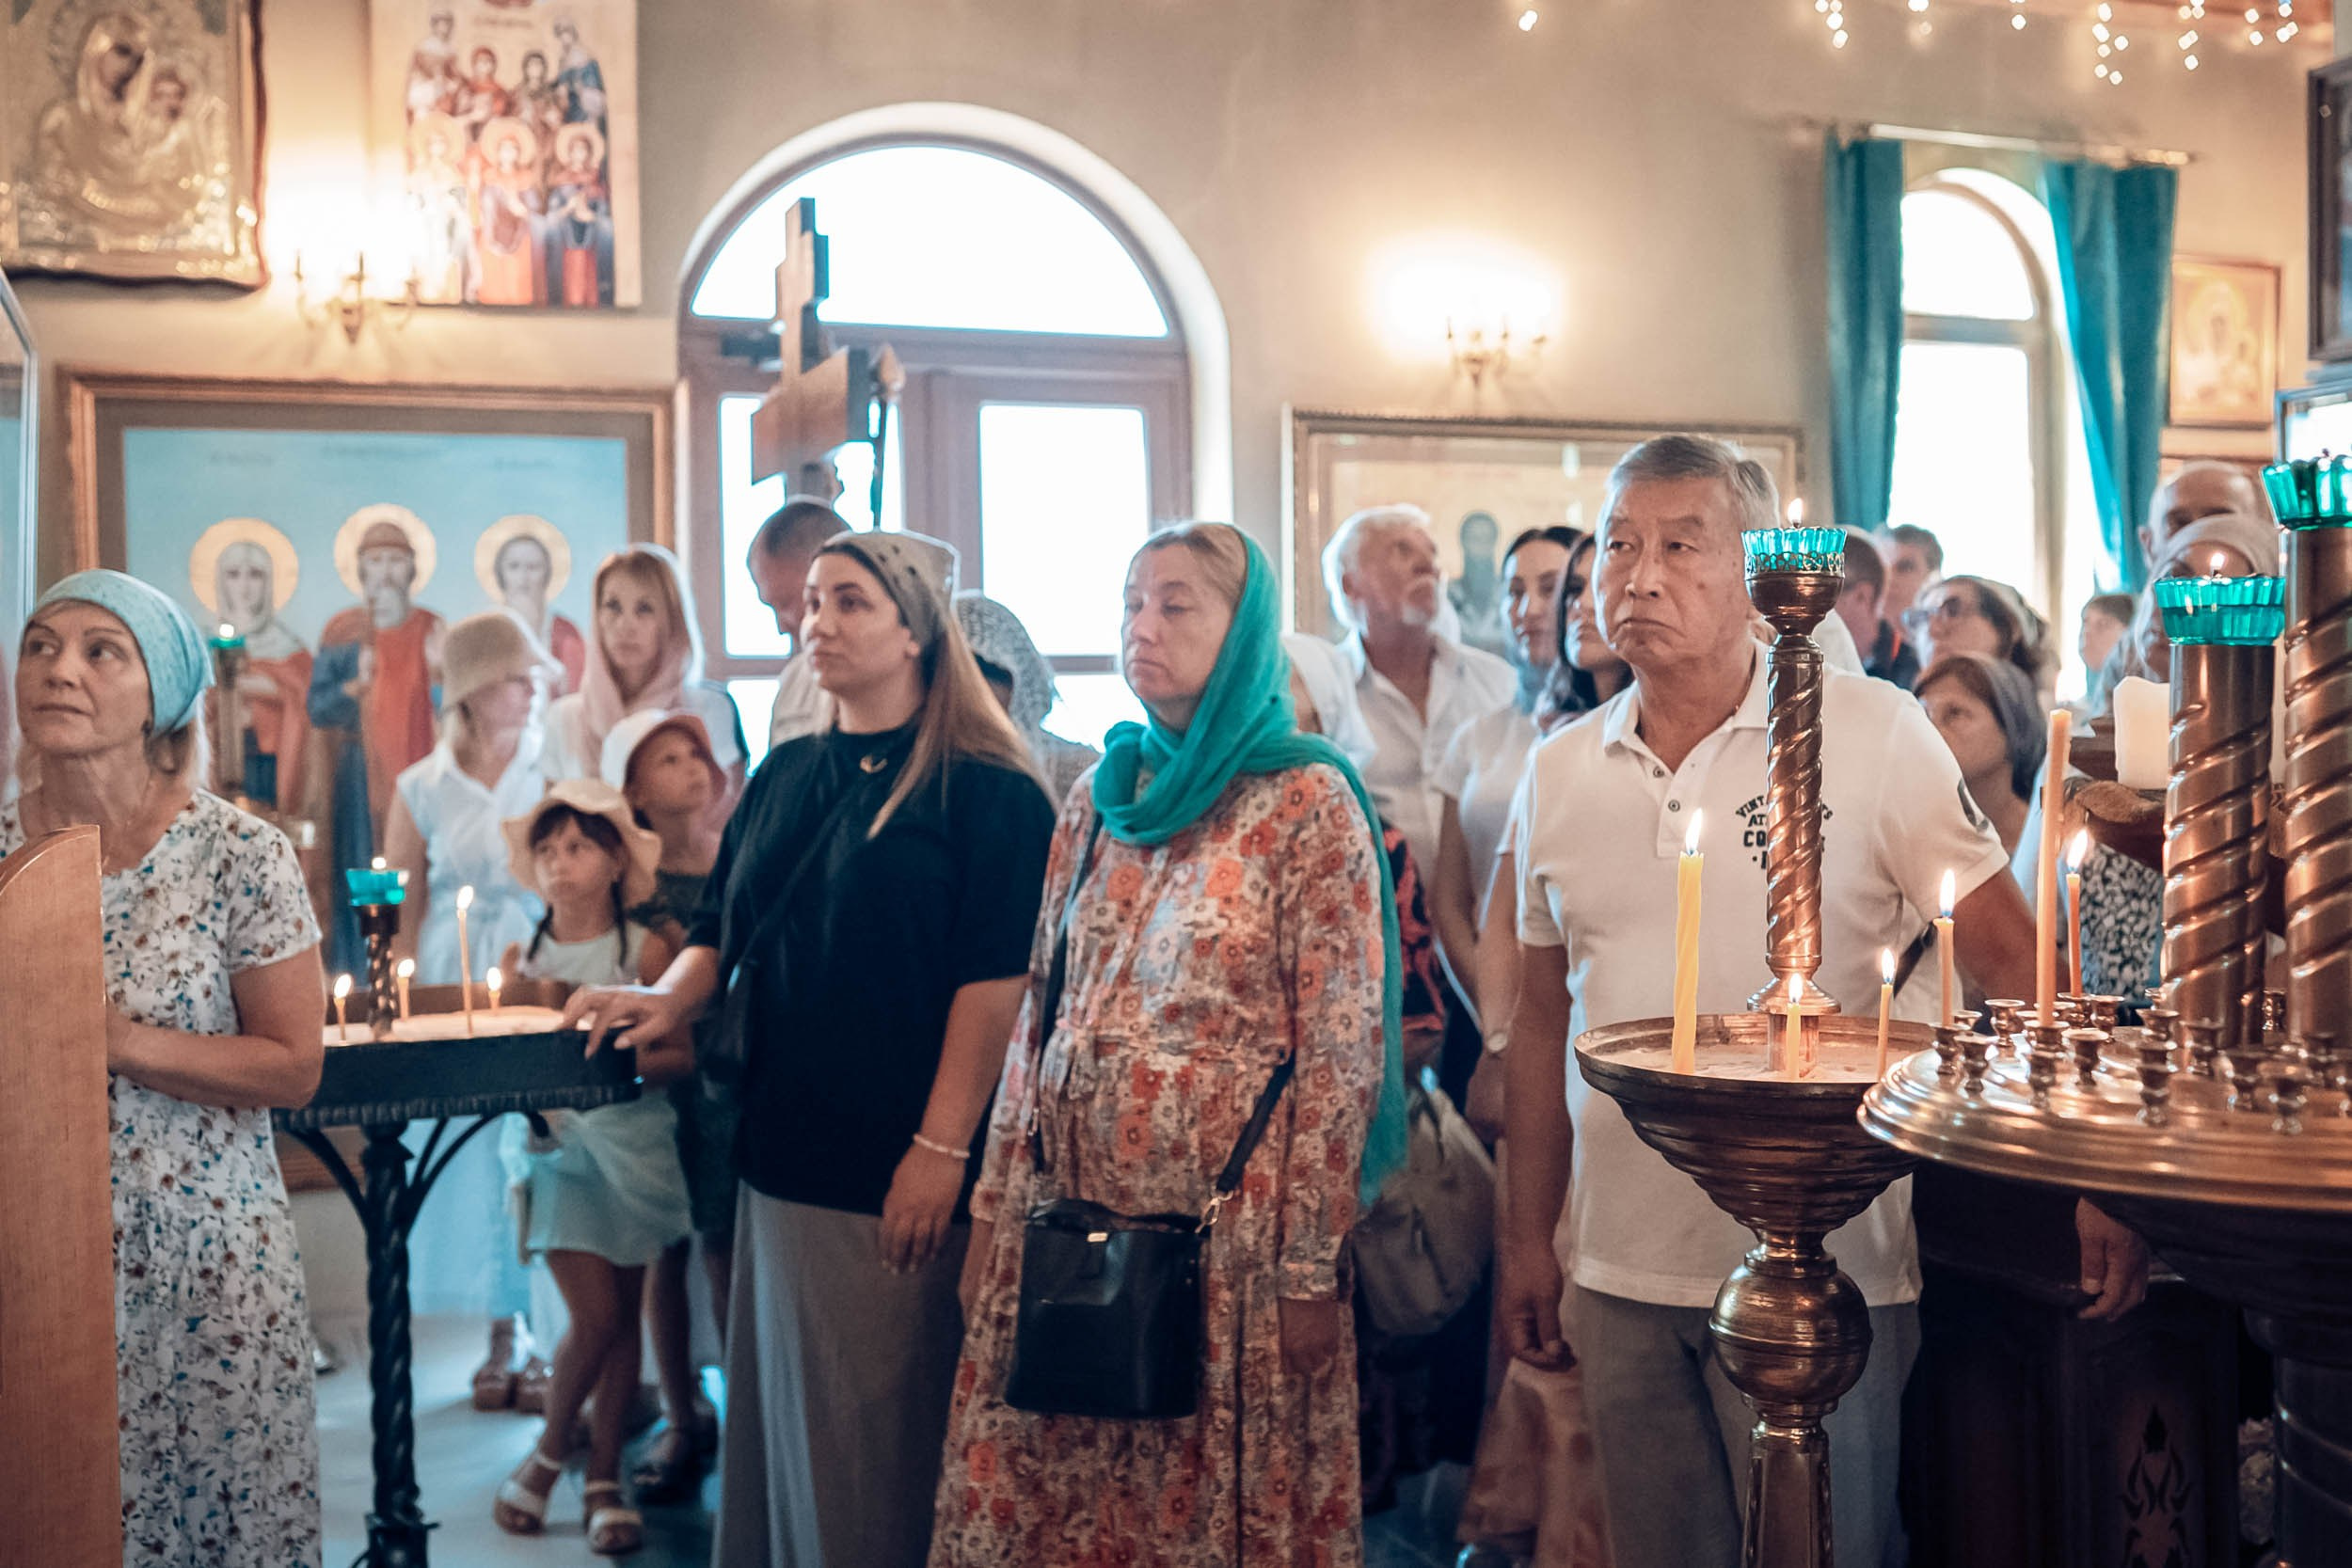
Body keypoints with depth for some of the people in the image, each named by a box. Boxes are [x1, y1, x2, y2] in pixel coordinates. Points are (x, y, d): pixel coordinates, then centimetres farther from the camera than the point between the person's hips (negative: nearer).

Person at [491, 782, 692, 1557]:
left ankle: (604, 1478, 19)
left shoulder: (646, 950, -4)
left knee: (621, 1315, 5)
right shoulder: (521, 955, 3)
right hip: (554, 1141, 0)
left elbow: (682, 1053, -5)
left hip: (631, 1138, 0)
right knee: (594, 1314, -6)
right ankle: (550, 1450, 19)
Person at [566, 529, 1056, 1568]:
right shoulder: (786, 775, 14)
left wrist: (942, 1148, -18)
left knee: (886, 1431, 2)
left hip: (900, 1170, -6)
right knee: (778, 1412, 15)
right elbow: (721, 931, 18)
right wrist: (670, 998, -3)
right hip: (781, 1152, 7)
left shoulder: (986, 789, -7)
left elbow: (994, 976, -14)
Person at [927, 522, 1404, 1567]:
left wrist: (1311, 1265, -12)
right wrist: (994, 1208, 9)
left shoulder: (1308, 802, -8)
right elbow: (1039, 1015, 12)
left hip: (1225, 1225, -5)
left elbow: (1341, 1051, -10)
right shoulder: (1100, 798, 9)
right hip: (1069, 1212, 5)